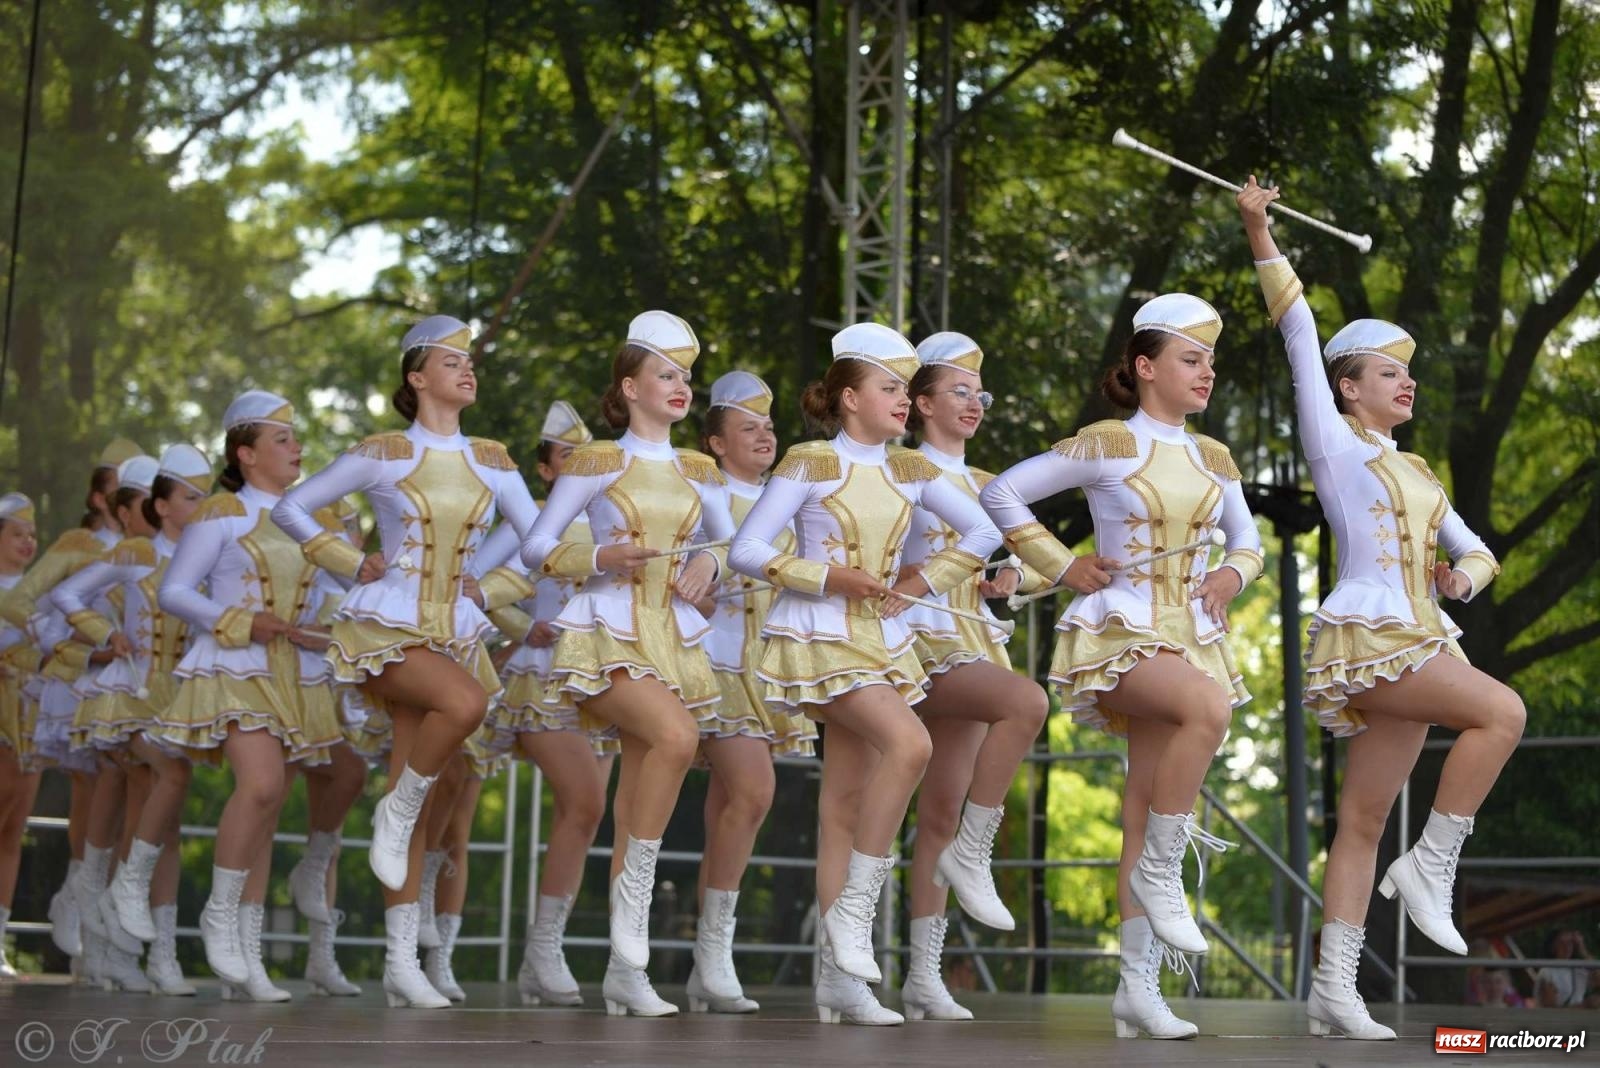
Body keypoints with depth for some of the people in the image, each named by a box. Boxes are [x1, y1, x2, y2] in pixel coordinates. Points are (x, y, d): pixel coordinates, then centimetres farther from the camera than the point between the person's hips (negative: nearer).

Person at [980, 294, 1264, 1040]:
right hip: (1120, 630, -5)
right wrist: (1062, 567, -5)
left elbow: (1248, 543, 24)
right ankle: (1158, 872, -18)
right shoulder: (1107, 445, -4)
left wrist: (1234, 573, 2)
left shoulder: (1213, 459, 12)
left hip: (1193, 634, 6)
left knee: (1147, 805, 4)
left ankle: (1139, 988, 5)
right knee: (1209, 705, -35)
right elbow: (1002, 494, -2)